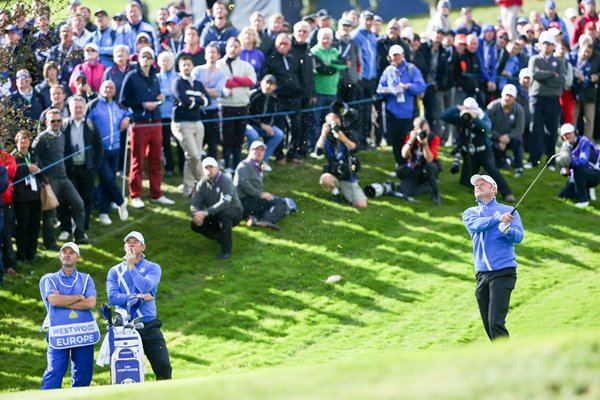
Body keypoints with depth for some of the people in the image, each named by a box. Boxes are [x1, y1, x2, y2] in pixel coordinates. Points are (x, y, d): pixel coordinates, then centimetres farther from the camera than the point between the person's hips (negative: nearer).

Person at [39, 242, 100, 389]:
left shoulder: (86, 279, 15)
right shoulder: (49, 280, 11)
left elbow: (91, 303, -3)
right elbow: (54, 300, -9)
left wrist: (64, 301, -6)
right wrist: (79, 297, -1)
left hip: (84, 332, 2)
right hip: (59, 333, -2)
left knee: (83, 374, 4)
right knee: (54, 373, -13)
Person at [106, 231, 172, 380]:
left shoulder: (152, 268, 7)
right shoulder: (115, 271, 11)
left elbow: (146, 287, -13)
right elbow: (112, 297, -5)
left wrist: (131, 266, -9)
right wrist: (137, 296, -15)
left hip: (149, 325, -1)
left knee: (163, 366, -11)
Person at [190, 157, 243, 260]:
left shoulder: (225, 180, -20)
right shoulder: (202, 184, -3)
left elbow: (225, 202, -35)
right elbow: (195, 204, -7)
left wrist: (205, 212, -43)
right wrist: (196, 214, -33)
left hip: (233, 213, -6)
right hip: (214, 217, 6)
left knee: (223, 213, -39)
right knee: (195, 225, -17)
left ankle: (226, 250, -29)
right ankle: (220, 236, 12)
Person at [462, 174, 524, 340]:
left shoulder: (509, 211, 8)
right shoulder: (469, 213, 15)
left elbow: (519, 237, -6)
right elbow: (477, 225, -8)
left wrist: (507, 229, -28)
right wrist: (498, 218, -25)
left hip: (503, 272, -4)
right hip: (482, 275, 4)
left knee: (496, 323, -17)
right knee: (488, 326, 4)